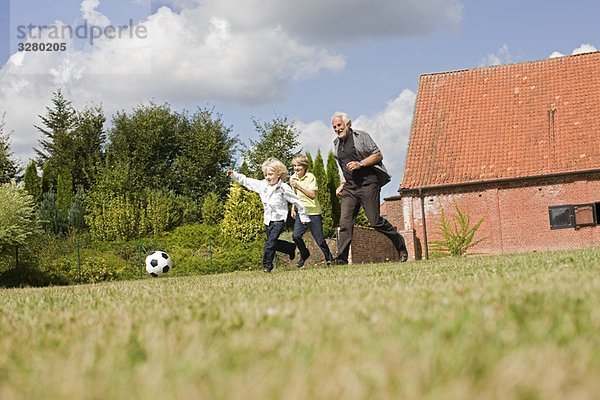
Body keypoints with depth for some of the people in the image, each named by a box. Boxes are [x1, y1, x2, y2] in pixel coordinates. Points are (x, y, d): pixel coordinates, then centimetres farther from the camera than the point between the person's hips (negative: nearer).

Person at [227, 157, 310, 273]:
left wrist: (303, 216, -1)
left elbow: (297, 202, -6)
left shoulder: (284, 188, -13)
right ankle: (291, 248, 36)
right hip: (268, 219, 7)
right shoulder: (262, 185, 2)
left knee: (270, 242, -16)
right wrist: (234, 174, -1)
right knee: (273, 243, 14)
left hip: (279, 219, -7)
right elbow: (246, 181, 8)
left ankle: (267, 265, -8)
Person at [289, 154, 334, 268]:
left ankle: (329, 258, 21)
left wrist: (299, 186, -30)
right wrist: (293, 208, 14)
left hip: (313, 212, -4)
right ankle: (304, 254, 12)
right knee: (296, 236, -14)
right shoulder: (293, 178, 6)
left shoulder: (310, 177, -12)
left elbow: (312, 195, -22)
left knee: (319, 239, -2)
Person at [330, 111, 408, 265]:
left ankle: (400, 245, 13)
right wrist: (342, 184, 16)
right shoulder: (336, 144, 19)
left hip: (368, 184, -6)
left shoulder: (361, 136, 0)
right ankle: (341, 259, -9)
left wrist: (360, 164, -14)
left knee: (375, 221, -7)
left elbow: (378, 155, -2)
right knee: (345, 222, -7)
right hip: (349, 188, 6)